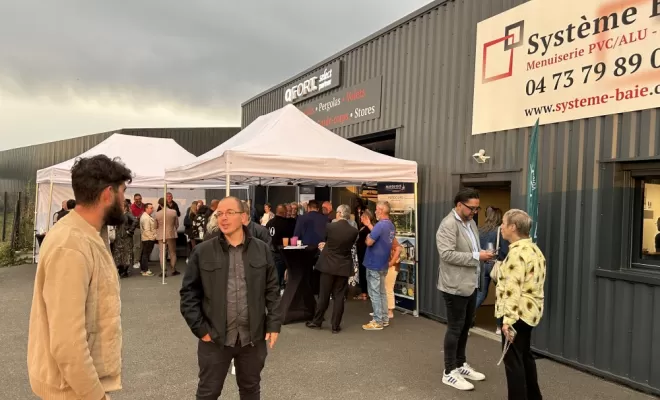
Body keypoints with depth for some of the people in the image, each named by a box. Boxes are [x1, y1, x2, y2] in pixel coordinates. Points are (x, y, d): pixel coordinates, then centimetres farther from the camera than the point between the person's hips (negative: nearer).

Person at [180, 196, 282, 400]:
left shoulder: (262, 250, 0)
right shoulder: (202, 251, -4)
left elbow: (272, 290, 4)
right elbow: (189, 292, -1)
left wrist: (274, 324, -1)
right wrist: (199, 328, -7)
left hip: (253, 336, 1)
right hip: (214, 337, -1)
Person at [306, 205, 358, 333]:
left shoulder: (330, 226, -13)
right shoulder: (354, 231, -7)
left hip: (328, 265, -1)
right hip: (344, 266, 1)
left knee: (323, 295, 9)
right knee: (339, 296, 7)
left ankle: (317, 322, 21)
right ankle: (335, 326, 11)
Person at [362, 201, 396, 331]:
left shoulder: (380, 225, -22)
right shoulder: (391, 225, 7)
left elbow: (369, 242, -22)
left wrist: (367, 236, -1)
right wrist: (369, 225, 18)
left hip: (374, 264, -9)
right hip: (383, 264, 9)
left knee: (374, 293, -2)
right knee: (382, 292, 15)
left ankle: (378, 322, 3)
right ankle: (384, 319, 21)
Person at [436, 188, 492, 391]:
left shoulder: (471, 222, 10)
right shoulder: (448, 224, -18)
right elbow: (447, 254, -26)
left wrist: (483, 254, 0)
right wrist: (476, 256, -25)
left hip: (471, 283, 9)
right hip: (456, 285, -9)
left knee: (466, 326, 18)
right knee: (455, 328, 2)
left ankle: (461, 364, 33)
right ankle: (450, 372, 15)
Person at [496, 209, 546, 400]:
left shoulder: (517, 252, -20)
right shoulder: (533, 248, 11)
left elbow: (513, 289, -25)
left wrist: (508, 319, -25)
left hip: (518, 313, -10)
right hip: (530, 310, 10)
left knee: (513, 360, 1)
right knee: (525, 356, 22)